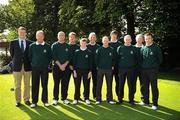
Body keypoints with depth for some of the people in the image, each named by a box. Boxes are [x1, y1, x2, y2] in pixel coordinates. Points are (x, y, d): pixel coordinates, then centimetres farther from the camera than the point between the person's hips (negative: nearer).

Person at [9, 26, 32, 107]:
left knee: (27, 84, 8)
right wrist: (15, 61, 9)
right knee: (17, 85, 5)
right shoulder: (13, 42, 3)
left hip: (27, 66, 1)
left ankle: (26, 99, 19)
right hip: (17, 66, -1)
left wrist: (29, 62, 5)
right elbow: (12, 53, 11)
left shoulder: (30, 43, 3)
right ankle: (18, 101, 15)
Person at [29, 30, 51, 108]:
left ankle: (45, 100, 15)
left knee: (44, 85, 4)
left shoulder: (47, 46, 2)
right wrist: (33, 64, 8)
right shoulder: (32, 46, 4)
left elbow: (50, 57, 9)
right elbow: (30, 56, 11)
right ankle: (34, 101, 13)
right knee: (35, 85, 3)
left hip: (44, 68, 0)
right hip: (35, 68, 0)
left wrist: (46, 64, 4)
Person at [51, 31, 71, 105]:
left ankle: (64, 98, 13)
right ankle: (55, 99, 10)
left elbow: (69, 57, 4)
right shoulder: (54, 45, 5)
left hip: (66, 67, 2)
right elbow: (54, 57, -4)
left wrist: (65, 65, -9)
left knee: (65, 83, 3)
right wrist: (60, 65, -12)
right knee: (56, 83, 1)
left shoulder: (68, 46, 9)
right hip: (57, 67, -1)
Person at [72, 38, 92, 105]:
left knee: (86, 85, 4)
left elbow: (90, 62, 4)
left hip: (86, 70, 0)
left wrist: (90, 71, -2)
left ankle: (86, 98, 16)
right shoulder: (77, 52, 4)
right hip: (78, 70, 0)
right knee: (77, 85, 3)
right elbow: (74, 61, 5)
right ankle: (76, 99, 12)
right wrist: (74, 70, -1)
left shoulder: (89, 52, 3)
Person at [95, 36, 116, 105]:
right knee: (99, 85, 3)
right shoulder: (99, 50, 1)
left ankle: (109, 99, 16)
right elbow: (96, 59, 2)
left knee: (109, 85, 6)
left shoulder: (111, 50, 5)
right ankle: (98, 99, 12)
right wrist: (98, 66, -1)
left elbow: (113, 59, 9)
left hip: (109, 69, 1)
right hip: (100, 69, -1)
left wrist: (112, 66, 2)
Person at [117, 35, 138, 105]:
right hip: (122, 68, 0)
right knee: (121, 84, 5)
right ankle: (120, 99, 15)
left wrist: (134, 65, 1)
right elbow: (117, 58, 5)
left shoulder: (134, 48, 5)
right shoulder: (120, 48, 5)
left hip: (131, 69, 0)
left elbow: (136, 58, 7)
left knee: (131, 85, 4)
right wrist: (119, 66, 1)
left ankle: (131, 99, 15)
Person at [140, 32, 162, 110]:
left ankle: (155, 103, 7)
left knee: (154, 87, -1)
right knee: (145, 86, 11)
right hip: (144, 70, 4)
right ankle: (145, 101, 26)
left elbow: (160, 58, 1)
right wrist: (143, 66, 10)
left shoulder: (156, 47, -3)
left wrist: (155, 66, 4)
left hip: (153, 70, -4)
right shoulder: (143, 48, 8)